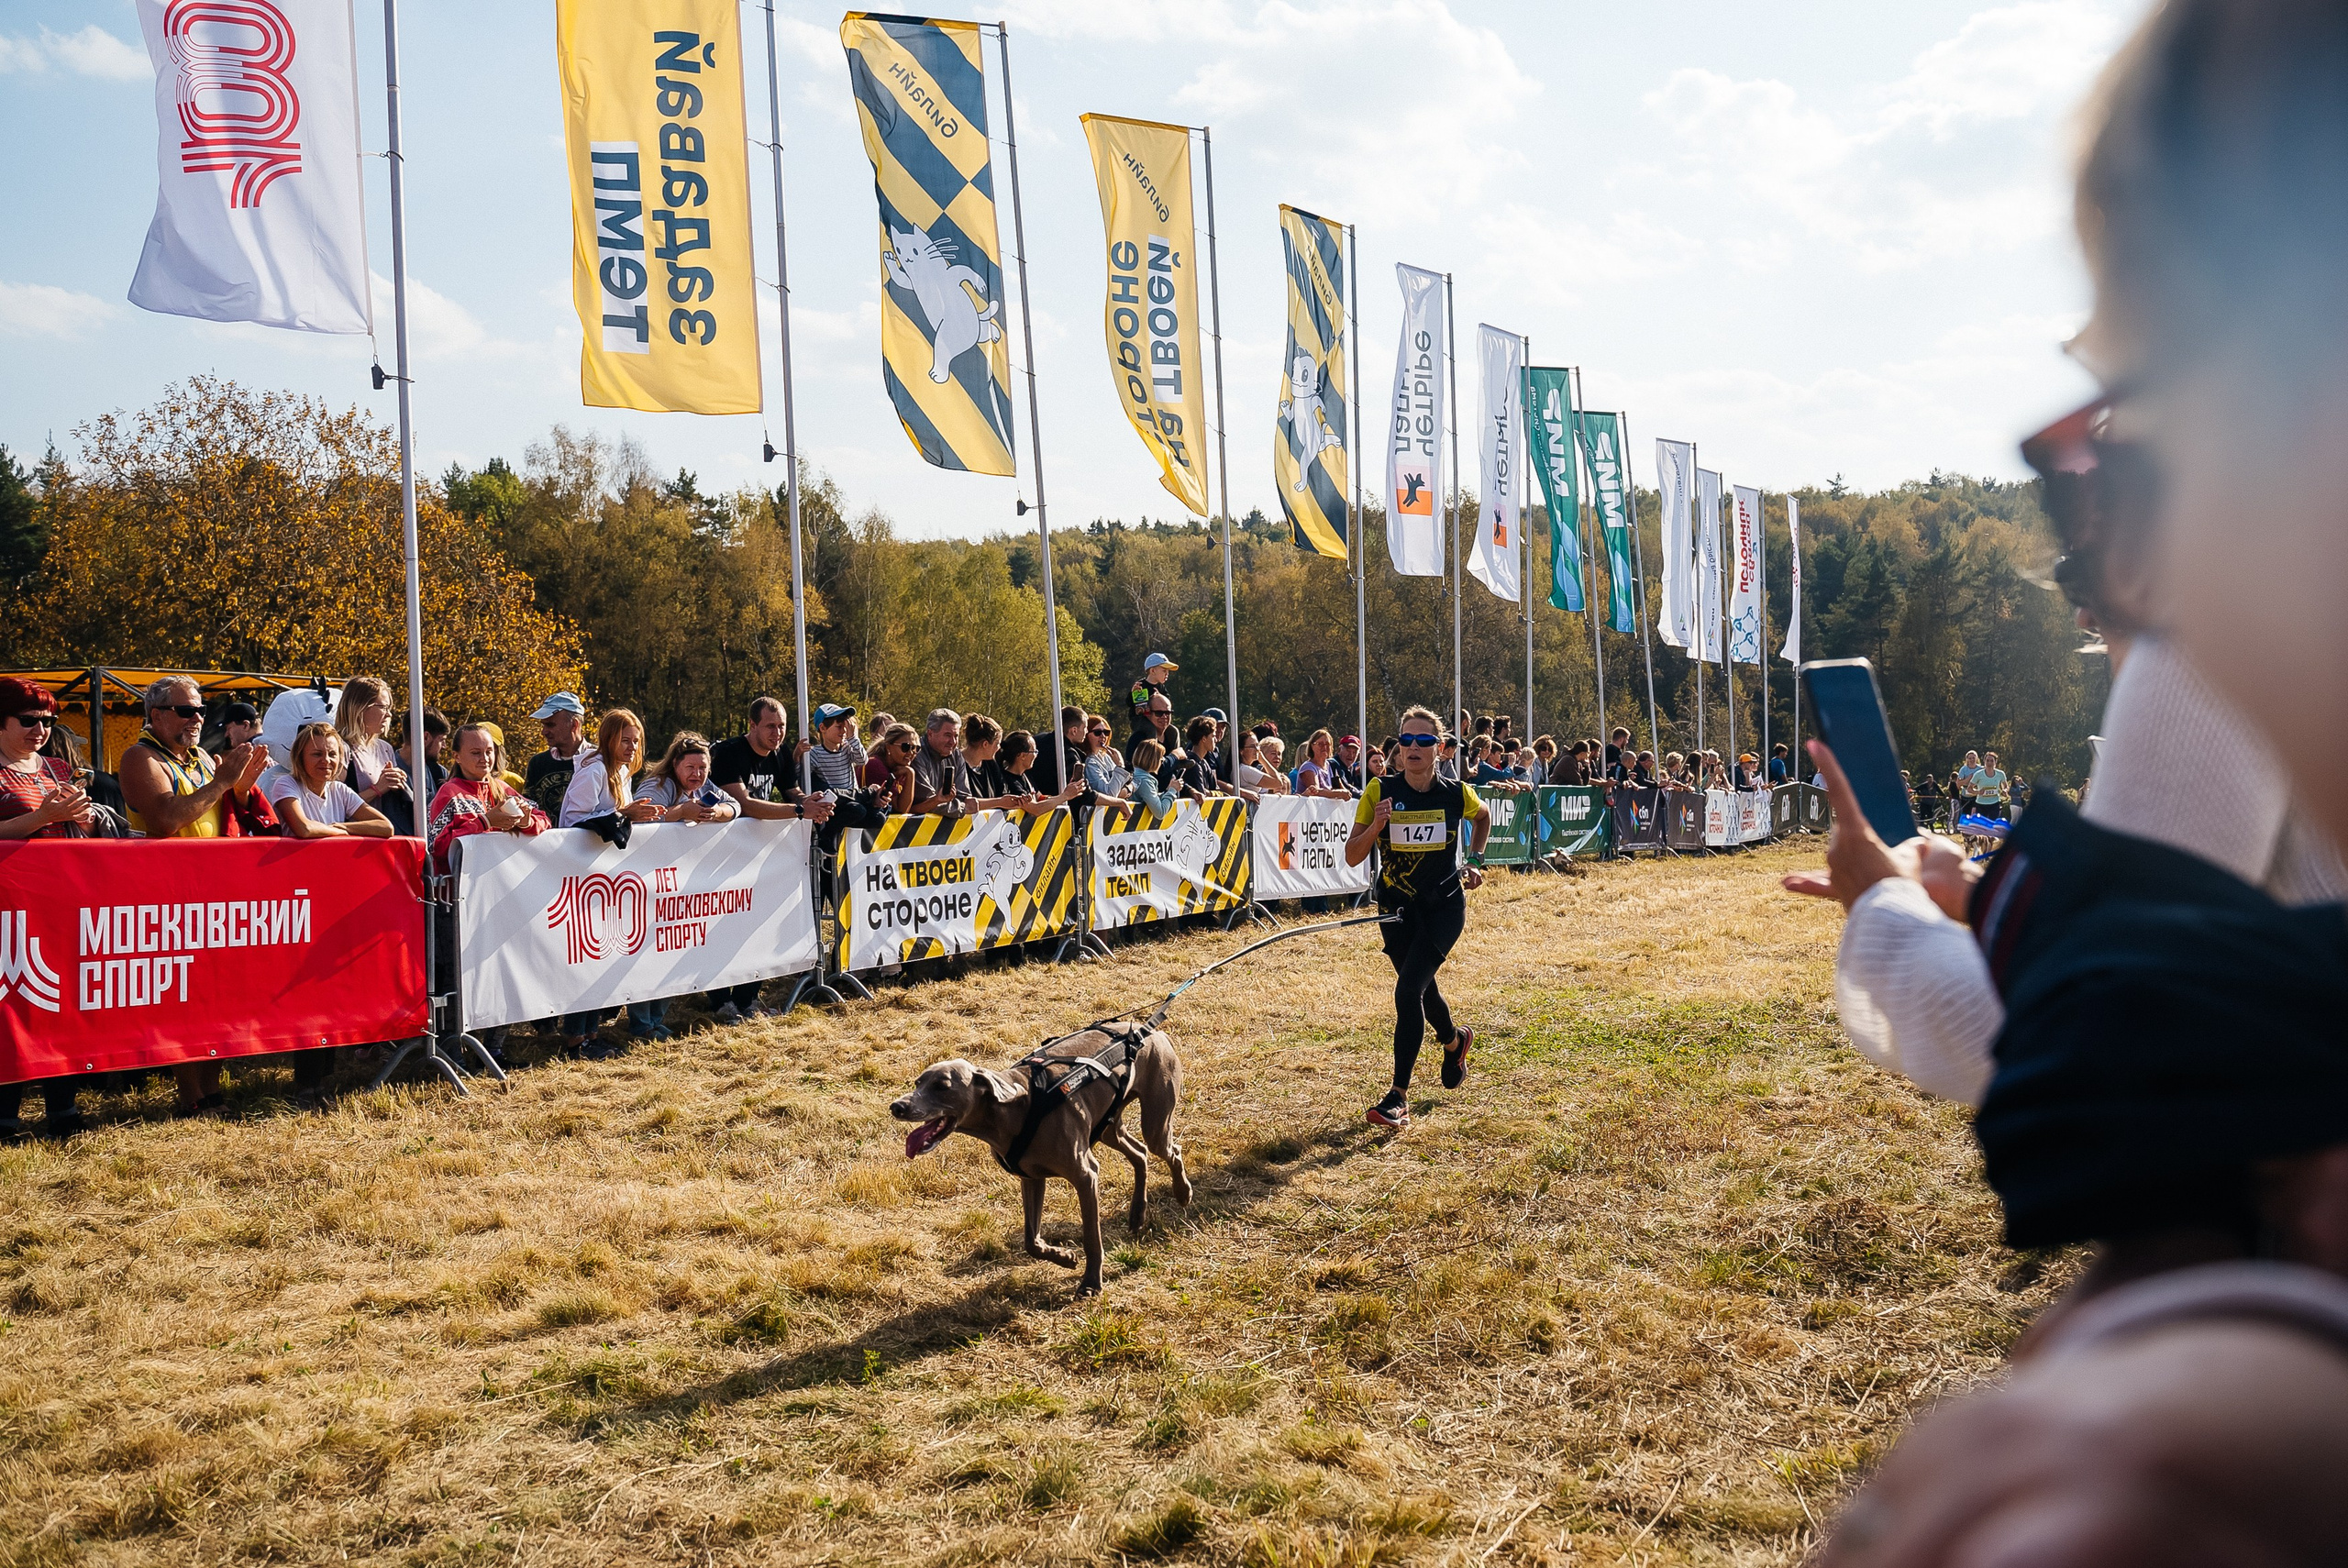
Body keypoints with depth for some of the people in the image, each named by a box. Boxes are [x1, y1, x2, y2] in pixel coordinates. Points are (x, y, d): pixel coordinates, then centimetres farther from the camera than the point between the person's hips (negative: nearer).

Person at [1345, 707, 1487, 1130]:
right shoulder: (1380, 792, -10)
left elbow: (1483, 817, 17)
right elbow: (1352, 857, -10)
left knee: (1408, 990, -19)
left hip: (1444, 907, -2)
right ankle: (1455, 1041, 53)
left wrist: (1473, 862, 9)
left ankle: (1399, 1096, -13)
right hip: (1397, 907, 2)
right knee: (1423, 989, 18)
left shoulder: (1457, 794, -9)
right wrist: (1375, 826, -27)